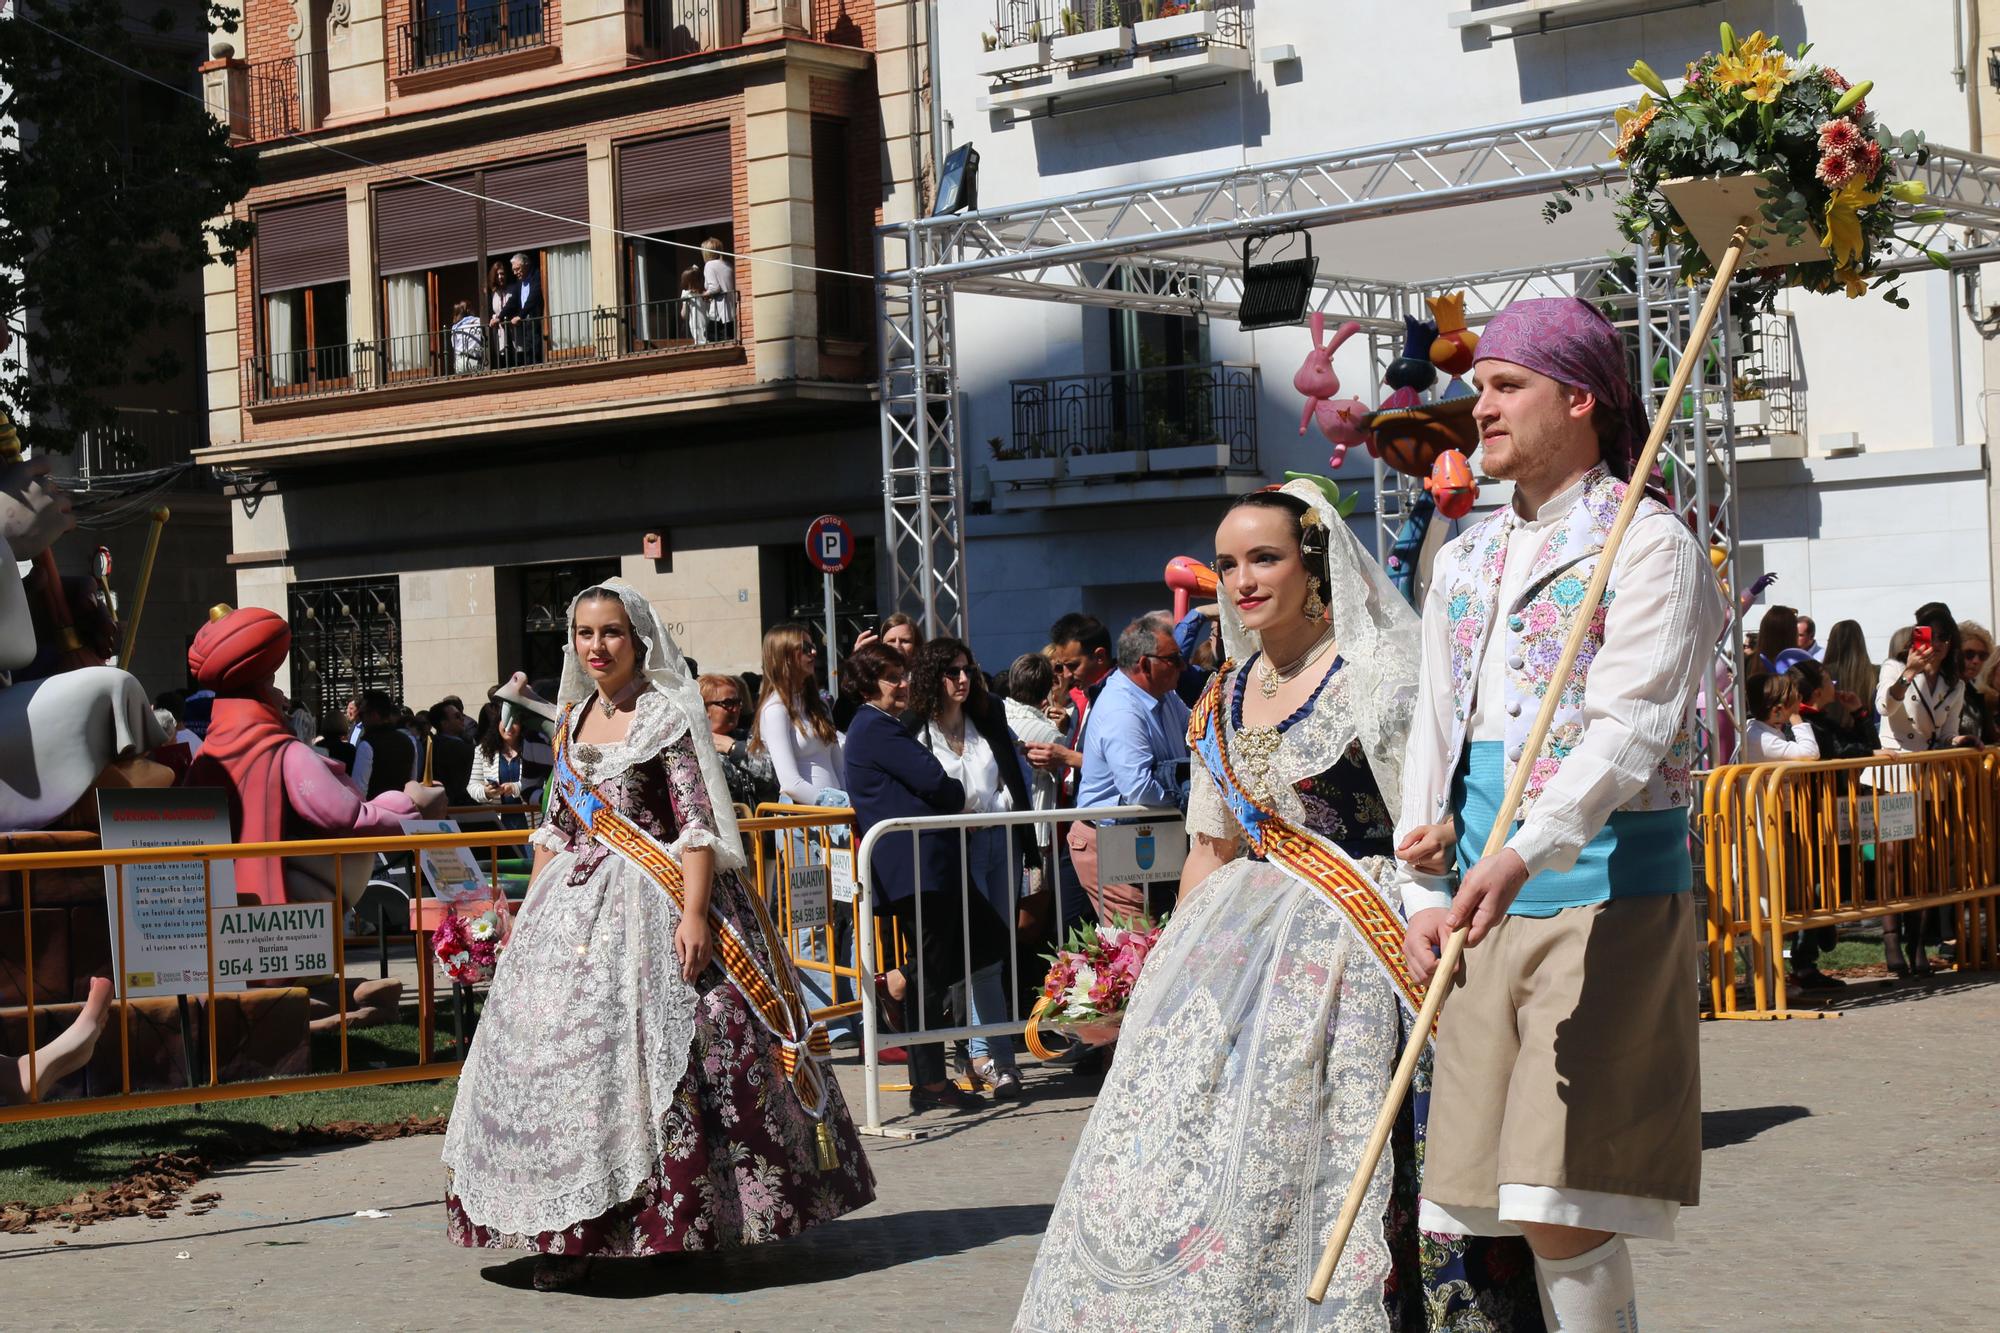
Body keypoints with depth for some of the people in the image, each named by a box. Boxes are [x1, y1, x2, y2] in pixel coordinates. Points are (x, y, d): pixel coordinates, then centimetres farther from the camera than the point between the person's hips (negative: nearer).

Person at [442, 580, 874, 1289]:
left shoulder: (666, 716, -3)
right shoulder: (572, 721, 16)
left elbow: (698, 824, -10)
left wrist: (693, 914, -20)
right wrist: (529, 911, 16)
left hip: (650, 905, -6)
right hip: (572, 905, 6)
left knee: (649, 1049, -10)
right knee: (554, 1051, 0)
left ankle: (675, 1219, -1)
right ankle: (570, 1233, 3)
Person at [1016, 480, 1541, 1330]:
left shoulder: (1372, 678, -7)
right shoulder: (1224, 697, 14)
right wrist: (1171, 963, 15)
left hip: (1343, 941, -7)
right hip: (1243, 935, 7)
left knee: (1305, 1154, -10)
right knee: (1186, 1142, 4)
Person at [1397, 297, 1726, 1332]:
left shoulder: (1646, 542, -4)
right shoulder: (1464, 559, 18)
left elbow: (1629, 729, -17)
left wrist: (1525, 853, -31)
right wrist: (1423, 892, 3)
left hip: (1603, 889, -7)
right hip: (1485, 901, 7)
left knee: (1565, 1207, -12)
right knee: (1507, 1207, 6)